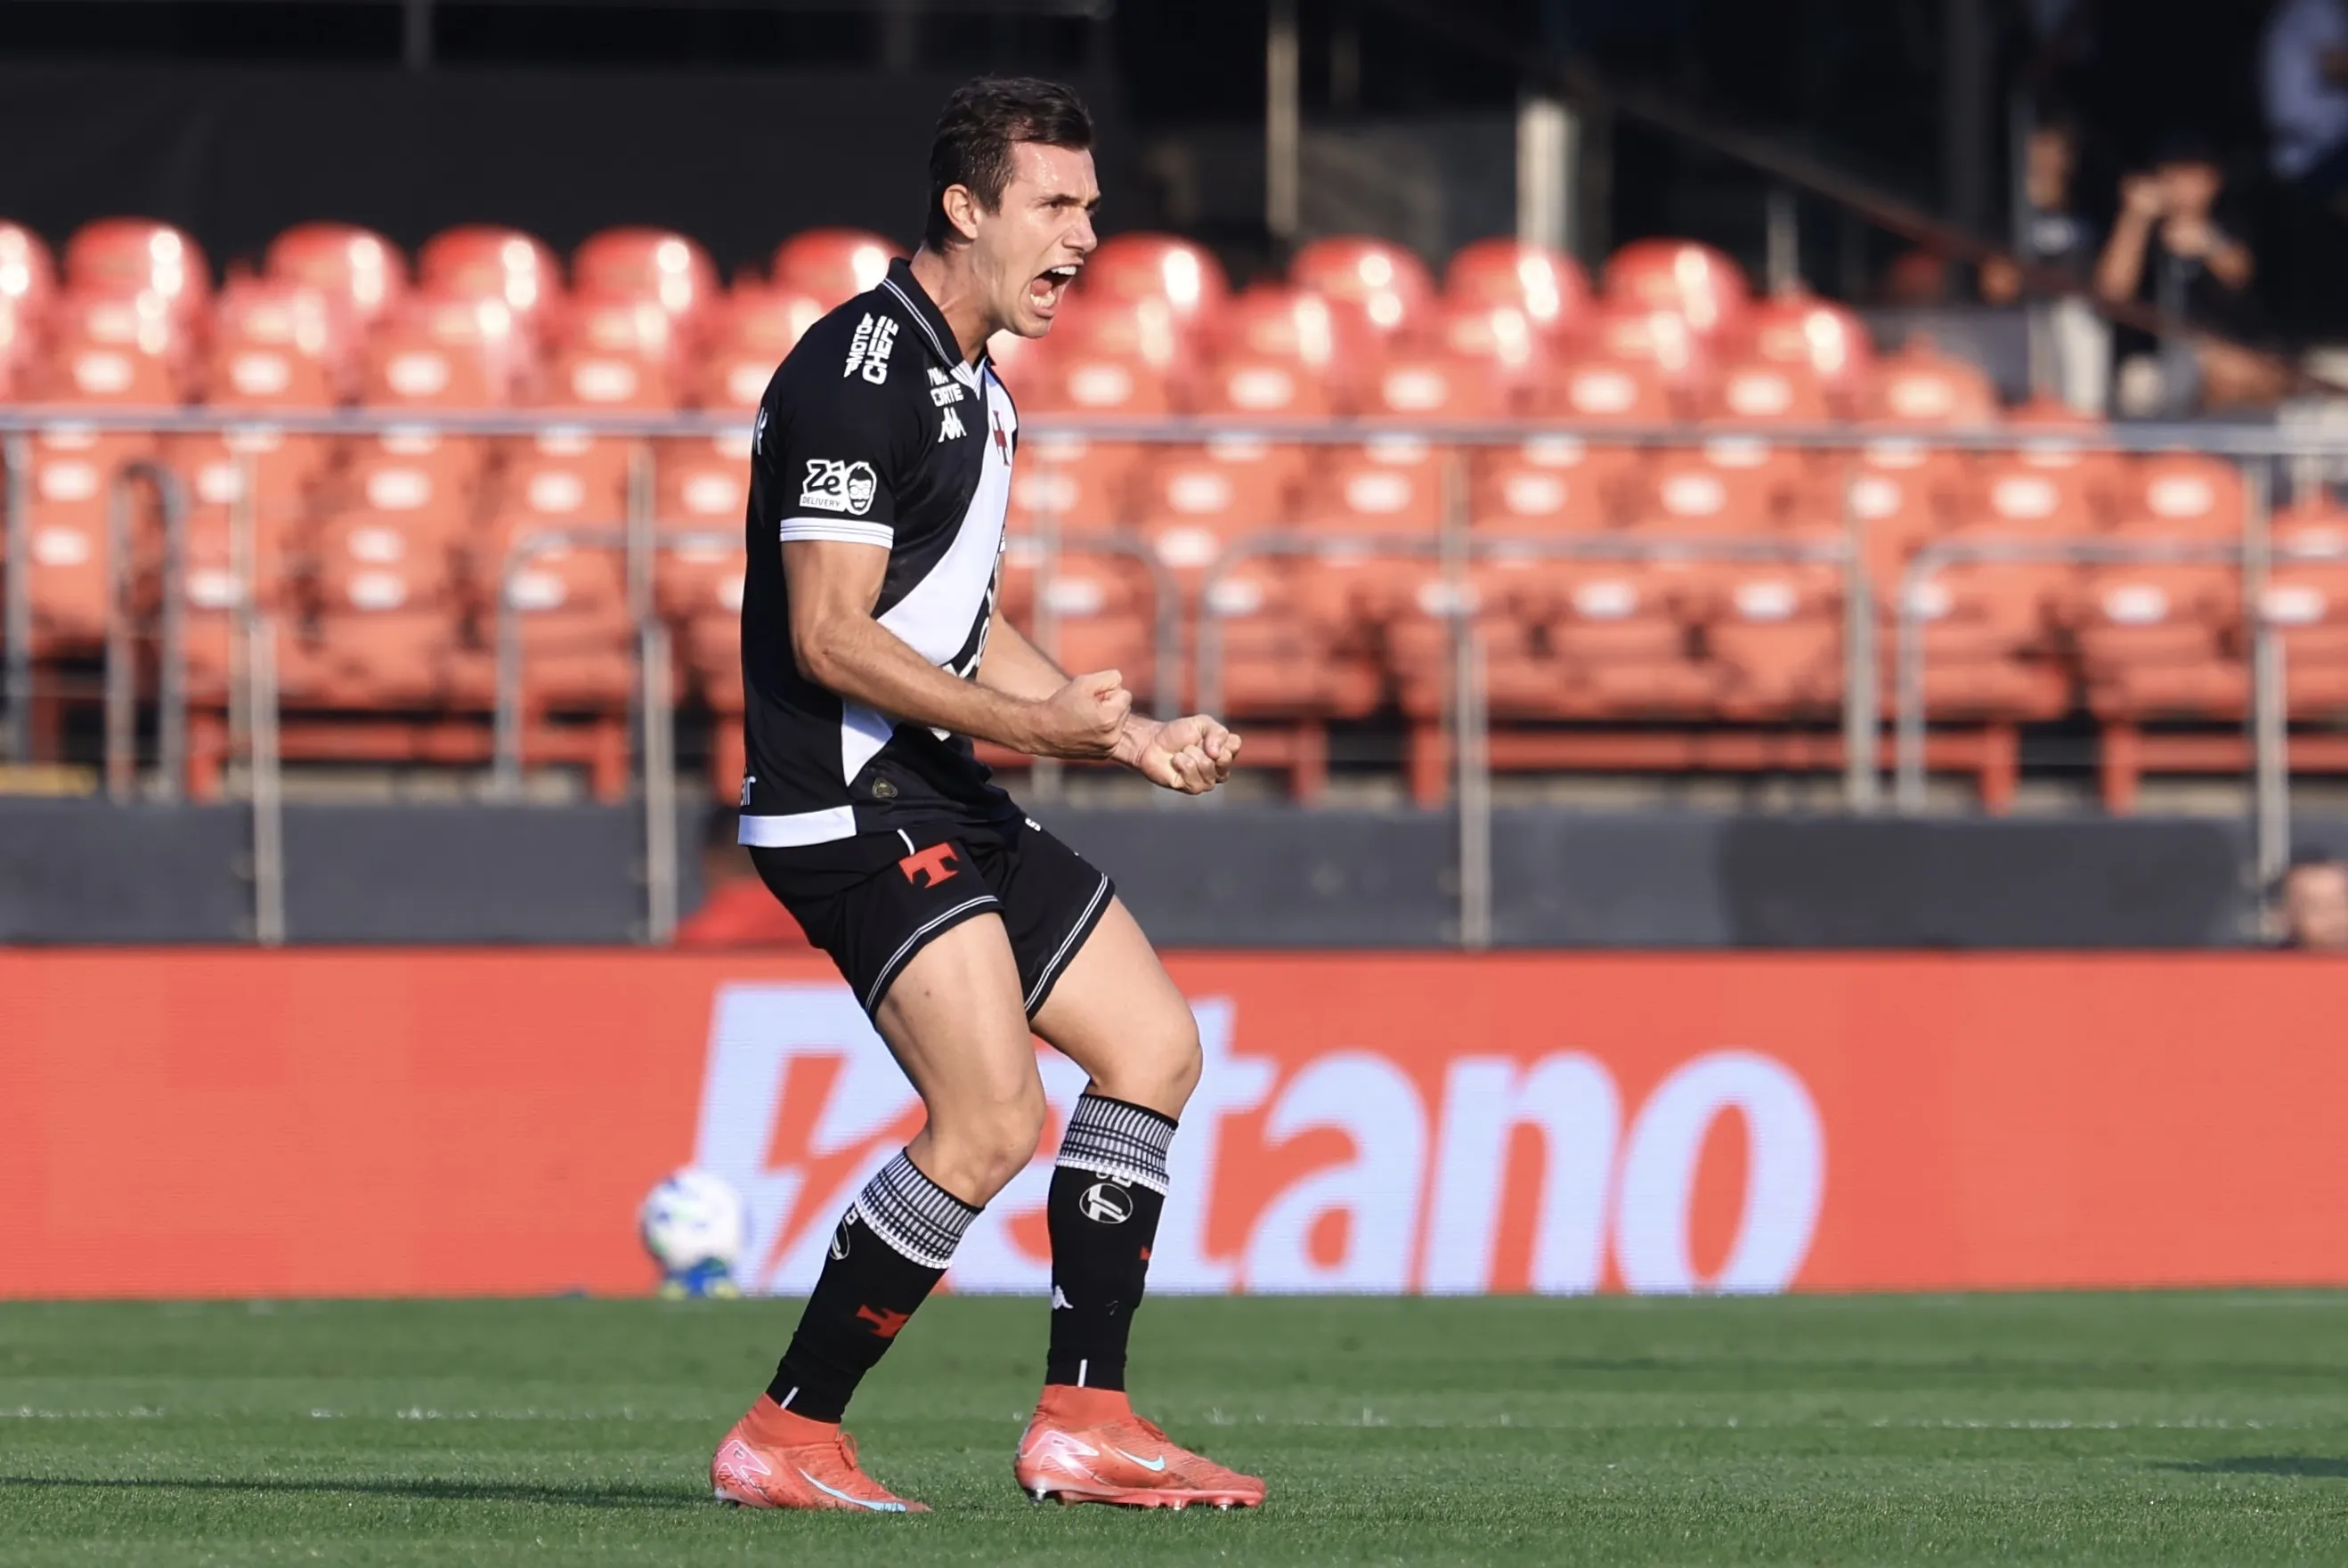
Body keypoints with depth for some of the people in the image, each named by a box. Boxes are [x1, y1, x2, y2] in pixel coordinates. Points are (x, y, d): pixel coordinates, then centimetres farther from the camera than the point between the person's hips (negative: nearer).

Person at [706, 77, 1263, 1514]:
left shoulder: (976, 391, 18)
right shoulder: (864, 371, -15)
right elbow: (829, 633, -20)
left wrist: (1131, 734, 17)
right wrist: (1027, 723, -25)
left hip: (940, 801, 11)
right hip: (848, 803, -11)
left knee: (1154, 1044, 11)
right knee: (993, 1124, -19)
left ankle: (1085, 1422, 12)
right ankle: (785, 1439, -9)